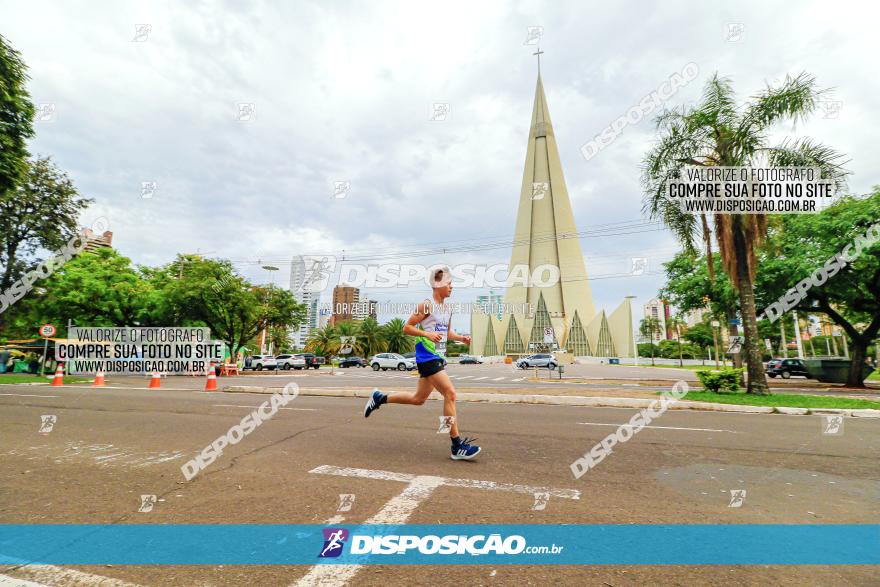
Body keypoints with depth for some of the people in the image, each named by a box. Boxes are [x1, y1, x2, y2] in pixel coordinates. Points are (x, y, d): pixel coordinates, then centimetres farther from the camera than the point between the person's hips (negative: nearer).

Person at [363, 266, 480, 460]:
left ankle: (380, 398, 33)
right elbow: (407, 328, -10)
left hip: (438, 357, 9)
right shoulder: (427, 305, -11)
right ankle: (457, 445, -8)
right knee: (450, 393, -15)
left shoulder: (447, 310, 14)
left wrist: (461, 338, 7)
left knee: (418, 399, 16)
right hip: (427, 357, -9)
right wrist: (427, 334, -23)